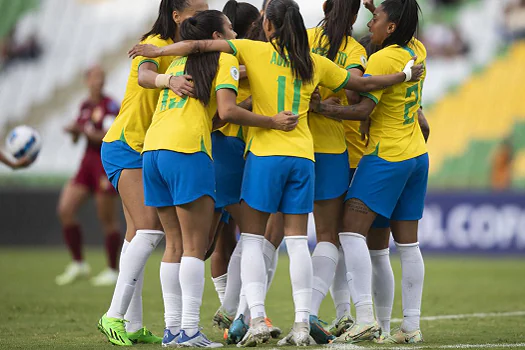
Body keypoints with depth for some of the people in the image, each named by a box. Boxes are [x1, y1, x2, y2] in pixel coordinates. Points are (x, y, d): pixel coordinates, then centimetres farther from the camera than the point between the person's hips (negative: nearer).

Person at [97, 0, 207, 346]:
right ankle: (115, 315, -15)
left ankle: (133, 326, 7)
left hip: (153, 152, 9)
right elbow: (144, 76, -35)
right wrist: (169, 80, -57)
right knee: (149, 230, -18)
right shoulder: (156, 45, -13)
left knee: (139, 233, 6)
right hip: (127, 146, -9)